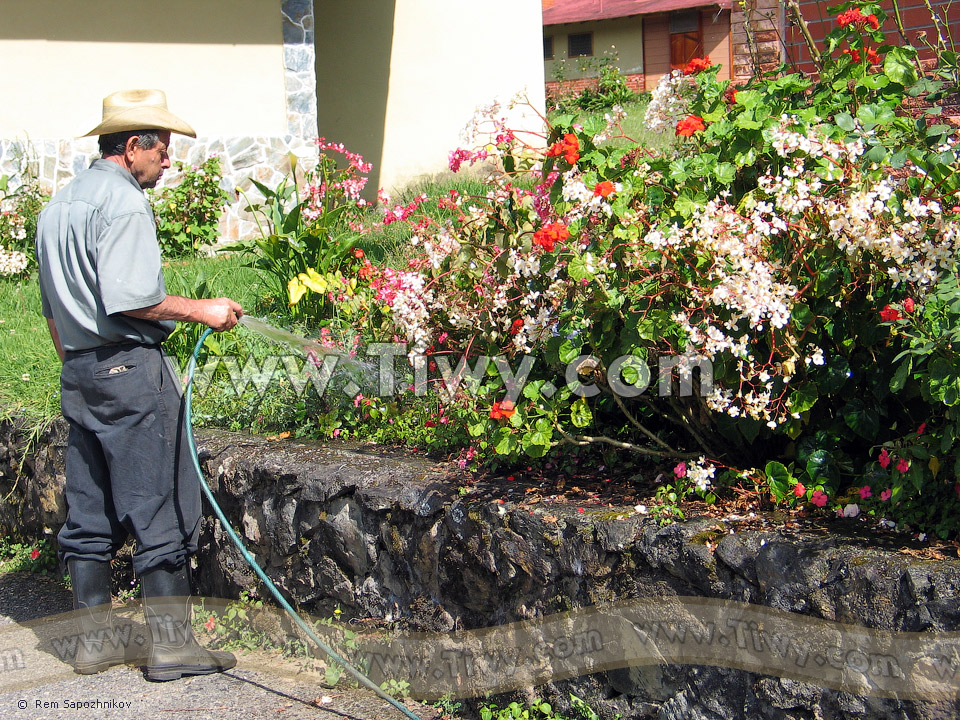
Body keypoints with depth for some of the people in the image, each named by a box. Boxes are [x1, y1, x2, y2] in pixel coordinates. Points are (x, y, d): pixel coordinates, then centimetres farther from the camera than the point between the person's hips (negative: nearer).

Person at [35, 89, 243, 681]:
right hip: (130, 368, -9)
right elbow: (128, 298, -21)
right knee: (161, 509, -4)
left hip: (79, 374, 9)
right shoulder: (123, 201, -12)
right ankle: (171, 644, -2)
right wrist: (202, 311, -11)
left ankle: (94, 642, 16)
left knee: (89, 515, 11)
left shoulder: (58, 205, 18)